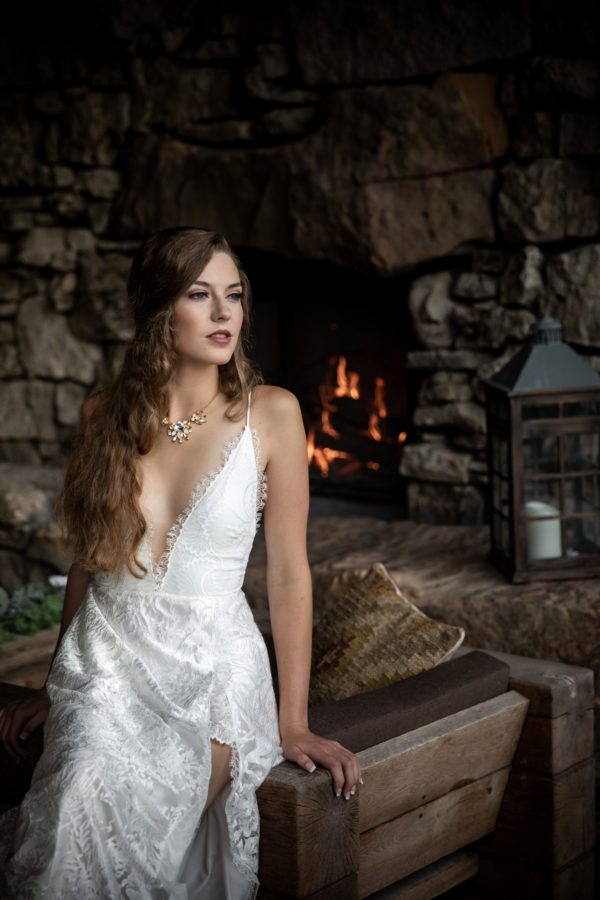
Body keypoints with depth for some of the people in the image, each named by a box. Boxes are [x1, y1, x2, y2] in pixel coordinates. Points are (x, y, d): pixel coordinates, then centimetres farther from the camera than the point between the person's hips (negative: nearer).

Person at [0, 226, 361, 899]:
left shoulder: (270, 414, -6)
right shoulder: (105, 416, 4)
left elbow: (289, 573, -4)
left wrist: (293, 723, -5)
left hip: (210, 667, -2)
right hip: (107, 660, 2)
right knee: (85, 798, -26)